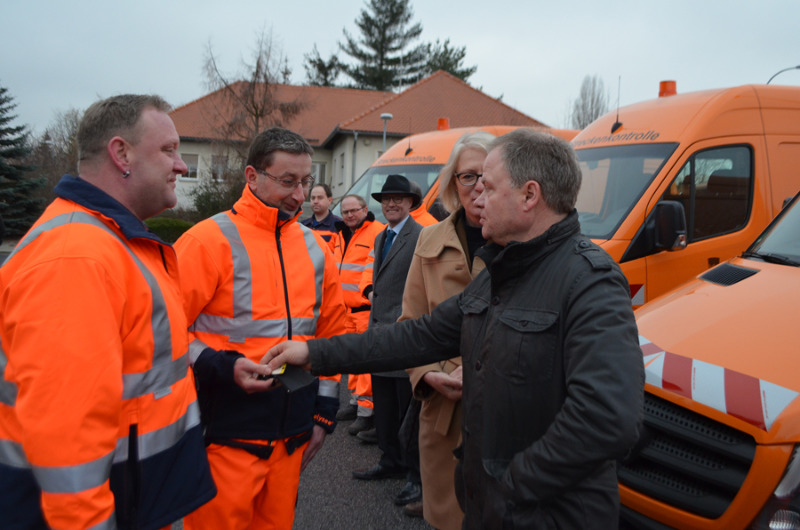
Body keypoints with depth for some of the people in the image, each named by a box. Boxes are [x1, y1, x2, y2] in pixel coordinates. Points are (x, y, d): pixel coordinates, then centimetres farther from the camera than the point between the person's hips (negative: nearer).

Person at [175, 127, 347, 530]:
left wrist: (324, 412, 11)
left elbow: (331, 333, 14)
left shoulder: (315, 248, 8)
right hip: (226, 436, -5)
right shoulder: (210, 240, -10)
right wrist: (223, 368, -21)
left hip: (292, 436, 5)